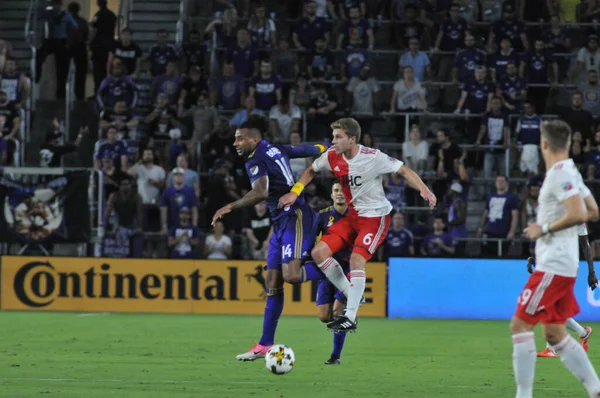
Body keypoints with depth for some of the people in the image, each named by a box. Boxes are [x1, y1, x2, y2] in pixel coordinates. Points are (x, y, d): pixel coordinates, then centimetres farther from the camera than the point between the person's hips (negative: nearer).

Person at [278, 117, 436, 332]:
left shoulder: (373, 158, -21)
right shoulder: (332, 156, -6)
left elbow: (403, 170, -14)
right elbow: (311, 171, 12)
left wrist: (424, 189, -29)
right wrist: (294, 192, -1)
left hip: (376, 217, -7)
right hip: (353, 216, 7)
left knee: (356, 258, -26)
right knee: (319, 252, -5)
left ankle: (350, 318, -19)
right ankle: (352, 296, 9)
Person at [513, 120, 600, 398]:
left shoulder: (560, 174, -16)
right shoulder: (568, 171, 14)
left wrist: (544, 229, -16)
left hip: (554, 266, -10)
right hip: (562, 264, 10)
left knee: (520, 325, -8)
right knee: (555, 334, 13)